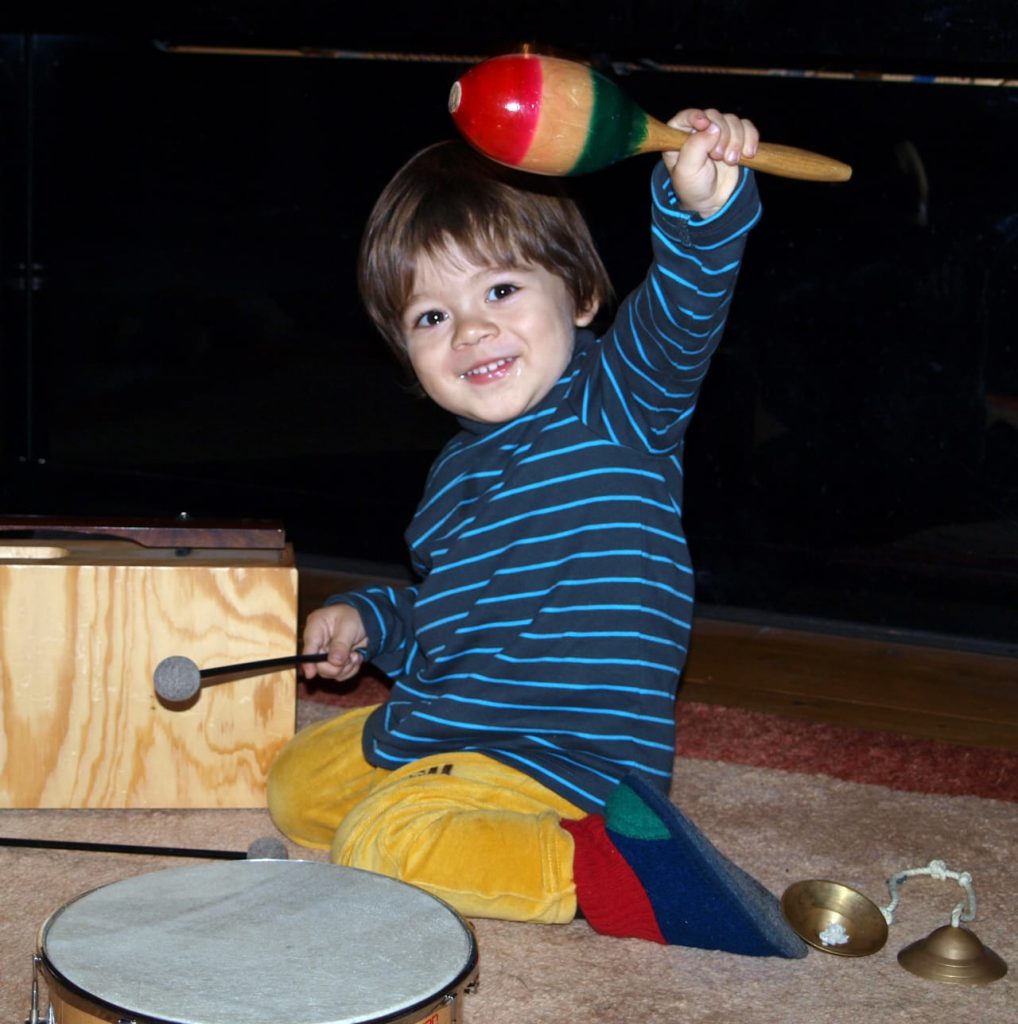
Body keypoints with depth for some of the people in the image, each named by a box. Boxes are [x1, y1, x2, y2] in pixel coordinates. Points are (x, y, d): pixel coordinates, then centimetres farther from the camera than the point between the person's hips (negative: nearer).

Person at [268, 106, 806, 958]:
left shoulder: (618, 402, -11)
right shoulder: (461, 465, 13)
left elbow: (682, 310, -34)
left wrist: (702, 206, -53)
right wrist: (371, 621, 11)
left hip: (571, 755, -10)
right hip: (452, 732, 10)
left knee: (382, 839, -26)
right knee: (297, 785, 14)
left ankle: (613, 872, -18)